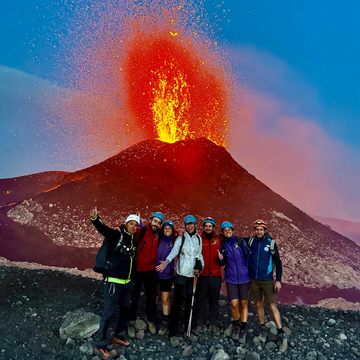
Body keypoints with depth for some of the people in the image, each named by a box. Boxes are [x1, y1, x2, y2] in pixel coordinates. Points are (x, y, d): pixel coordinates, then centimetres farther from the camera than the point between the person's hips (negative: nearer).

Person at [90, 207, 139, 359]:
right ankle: (100, 345, 12)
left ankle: (118, 335, 38)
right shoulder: (117, 235, -13)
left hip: (127, 282, 7)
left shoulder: (133, 239, 8)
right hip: (113, 281, -7)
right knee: (109, 312, -3)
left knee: (125, 309, 19)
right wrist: (95, 219, -45)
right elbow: (103, 228, -30)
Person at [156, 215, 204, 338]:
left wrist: (199, 266, -2)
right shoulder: (180, 238, -1)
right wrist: (166, 262, -34)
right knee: (178, 301, -3)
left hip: (194, 274, 3)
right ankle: (173, 331, 5)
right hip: (181, 273, -3)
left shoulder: (199, 239, 9)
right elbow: (174, 250, -17)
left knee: (190, 300, 10)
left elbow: (199, 255, 14)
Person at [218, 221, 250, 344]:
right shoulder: (223, 245, 2)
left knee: (243, 303, 6)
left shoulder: (241, 241, -4)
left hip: (244, 277, 0)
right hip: (231, 279, 1)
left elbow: (248, 256, 1)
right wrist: (221, 259, -11)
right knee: (234, 304, -4)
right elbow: (223, 263, 10)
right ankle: (236, 324, 23)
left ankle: (243, 329, 22)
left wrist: (249, 271, -1)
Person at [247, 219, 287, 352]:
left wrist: (278, 280, -8)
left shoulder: (271, 243, -11)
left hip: (267, 280, -3)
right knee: (258, 305, 13)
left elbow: (278, 262, -6)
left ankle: (281, 334, 11)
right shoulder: (250, 241, -3)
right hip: (254, 280, 3)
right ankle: (263, 329, 29)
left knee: (272, 306, -1)